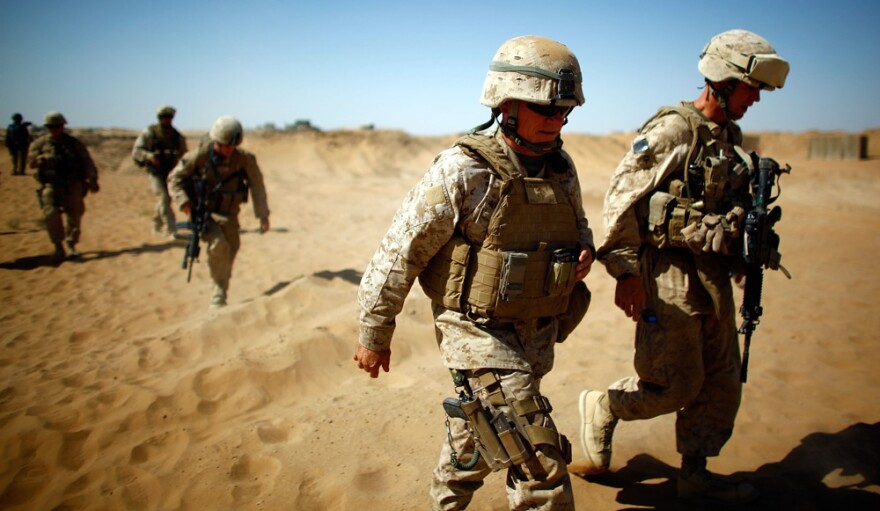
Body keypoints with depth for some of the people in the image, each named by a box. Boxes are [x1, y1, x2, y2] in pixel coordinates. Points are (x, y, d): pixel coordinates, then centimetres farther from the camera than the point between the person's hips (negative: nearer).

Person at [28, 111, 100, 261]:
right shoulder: (40, 144, 10)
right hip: (51, 185, -1)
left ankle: (71, 245, 20)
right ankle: (58, 247, -5)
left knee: (75, 216, 2)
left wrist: (92, 180, -9)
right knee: (51, 214, -16)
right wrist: (46, 158, -18)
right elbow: (32, 161, 2)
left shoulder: (74, 143, 8)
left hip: (73, 186, 1)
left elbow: (87, 162, 3)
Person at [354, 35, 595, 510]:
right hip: (480, 333, -7)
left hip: (537, 334, 7)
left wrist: (584, 250, -5)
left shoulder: (561, 167, 1)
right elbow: (399, 253, -15)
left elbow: (576, 225, 20)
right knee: (540, 464, -8)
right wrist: (373, 335, -9)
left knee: (477, 440, 25)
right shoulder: (462, 171, -20)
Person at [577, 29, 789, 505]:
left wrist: (740, 260, 18)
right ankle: (601, 408, 22)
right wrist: (625, 273, -19)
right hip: (670, 275, -8)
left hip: (714, 277, 8)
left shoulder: (730, 137, 13)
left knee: (721, 384, 12)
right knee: (675, 385, -3)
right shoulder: (672, 130, -12)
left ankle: (695, 474, 27)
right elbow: (621, 199, -16)